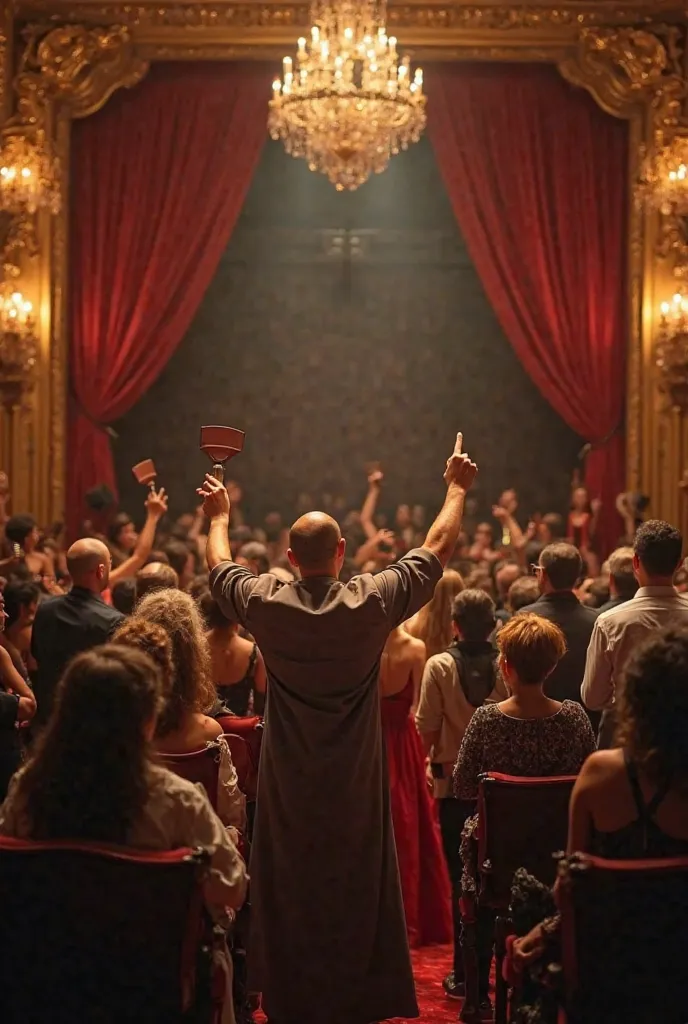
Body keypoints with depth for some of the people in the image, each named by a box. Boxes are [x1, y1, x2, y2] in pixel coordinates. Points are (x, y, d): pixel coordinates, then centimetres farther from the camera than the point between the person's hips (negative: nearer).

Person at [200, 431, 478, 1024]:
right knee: (356, 884, 10)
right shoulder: (372, 602, -13)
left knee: (290, 886, 11)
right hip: (356, 784, -1)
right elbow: (438, 549, 0)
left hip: (289, 786, 1)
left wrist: (219, 517, 30)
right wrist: (458, 489, 14)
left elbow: (219, 567, 12)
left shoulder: (266, 604, -10)